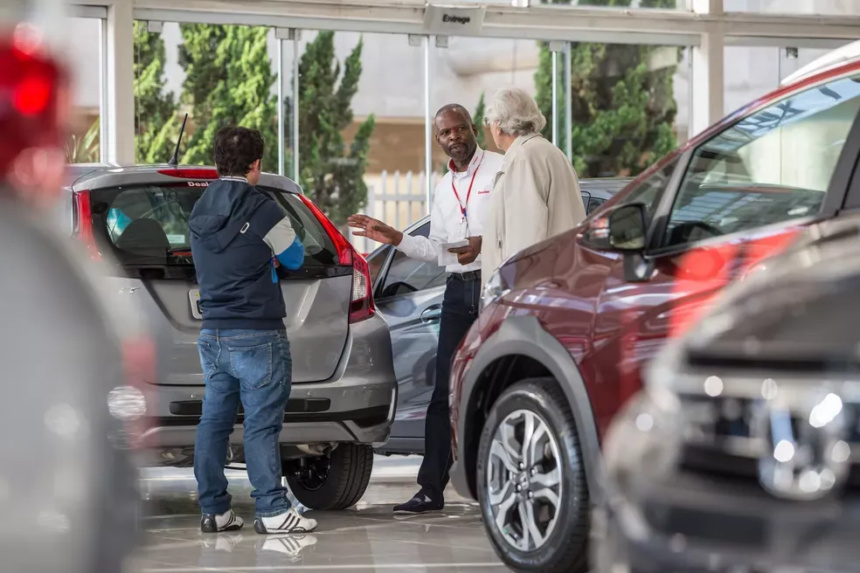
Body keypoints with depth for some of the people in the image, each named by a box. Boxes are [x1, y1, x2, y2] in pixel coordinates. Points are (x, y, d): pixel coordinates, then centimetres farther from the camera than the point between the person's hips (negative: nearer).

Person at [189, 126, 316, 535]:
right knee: (261, 424, -6)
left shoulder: (200, 214, 9)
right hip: (257, 334, -7)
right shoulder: (262, 211, -12)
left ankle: (214, 510, 13)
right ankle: (272, 511, -6)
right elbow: (294, 258, 2)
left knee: (215, 420, 9)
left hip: (212, 332, 7)